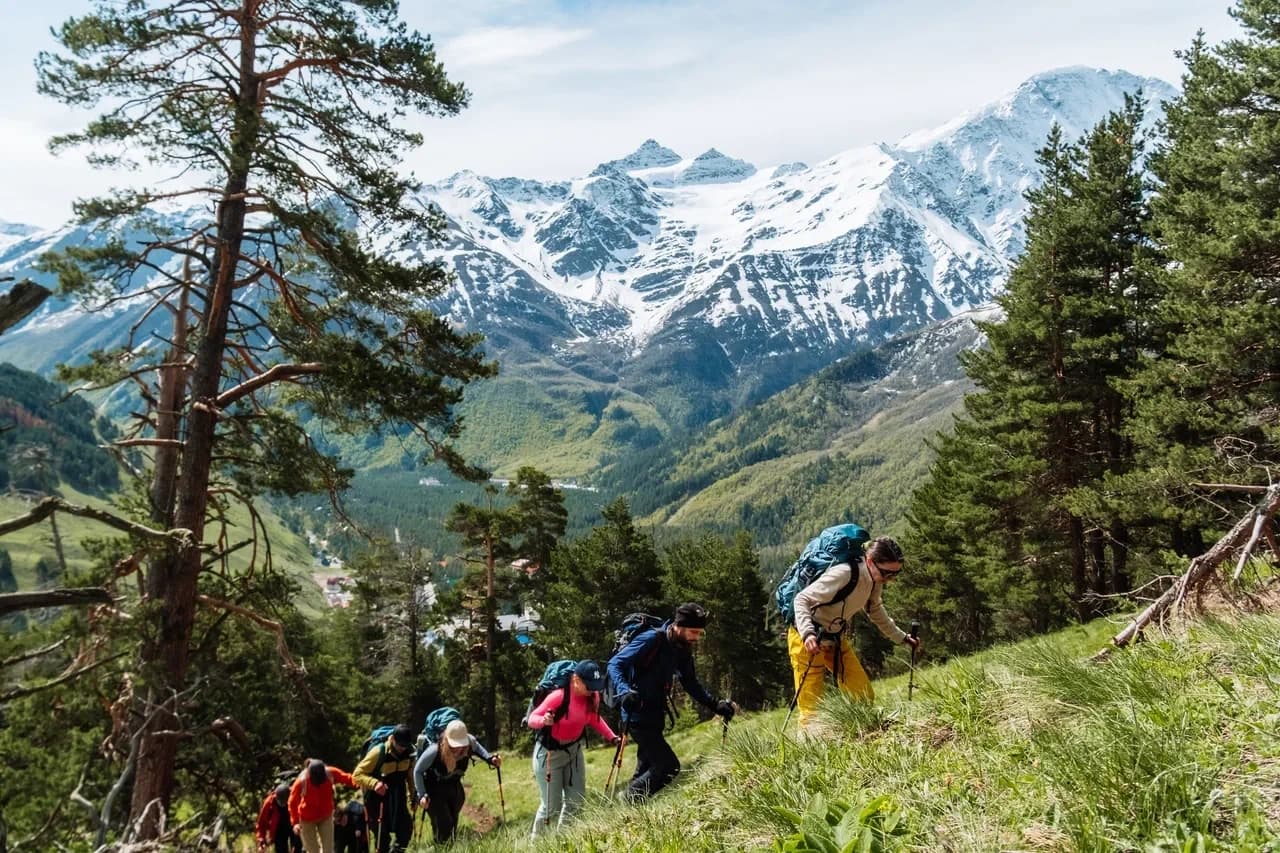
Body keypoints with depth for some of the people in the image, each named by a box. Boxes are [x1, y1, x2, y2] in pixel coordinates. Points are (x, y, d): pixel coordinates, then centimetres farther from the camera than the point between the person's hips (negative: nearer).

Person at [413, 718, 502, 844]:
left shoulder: (470, 742, -25)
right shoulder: (434, 751, -35)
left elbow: (476, 746, 3)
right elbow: (418, 771, -17)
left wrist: (489, 758, -11)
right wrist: (422, 795, -22)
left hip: (454, 788, 4)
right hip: (434, 790, -4)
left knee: (453, 824, 14)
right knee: (443, 825, -14)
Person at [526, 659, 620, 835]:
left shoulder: (593, 697, -10)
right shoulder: (558, 697, -30)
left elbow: (594, 719, 10)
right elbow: (532, 719, -25)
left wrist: (611, 737, -2)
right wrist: (544, 720, -47)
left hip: (574, 750, 6)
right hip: (549, 753, -6)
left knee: (576, 800, 6)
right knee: (552, 804, -4)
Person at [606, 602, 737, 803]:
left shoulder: (683, 649, 4)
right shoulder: (652, 640, -20)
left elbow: (691, 684, 13)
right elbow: (615, 664, -22)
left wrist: (715, 705, 1)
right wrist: (624, 691, -39)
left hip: (654, 717, 9)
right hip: (638, 716, -9)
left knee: (645, 770, 17)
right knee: (669, 766, -12)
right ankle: (628, 801, 4)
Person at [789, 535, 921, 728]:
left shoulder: (875, 580, -3)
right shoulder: (843, 574, -30)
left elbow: (875, 610, 18)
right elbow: (802, 599, -28)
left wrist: (902, 637, 19)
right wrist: (807, 633, -42)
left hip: (836, 640, 8)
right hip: (808, 639, -8)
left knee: (865, 697, 4)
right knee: (811, 707, -8)